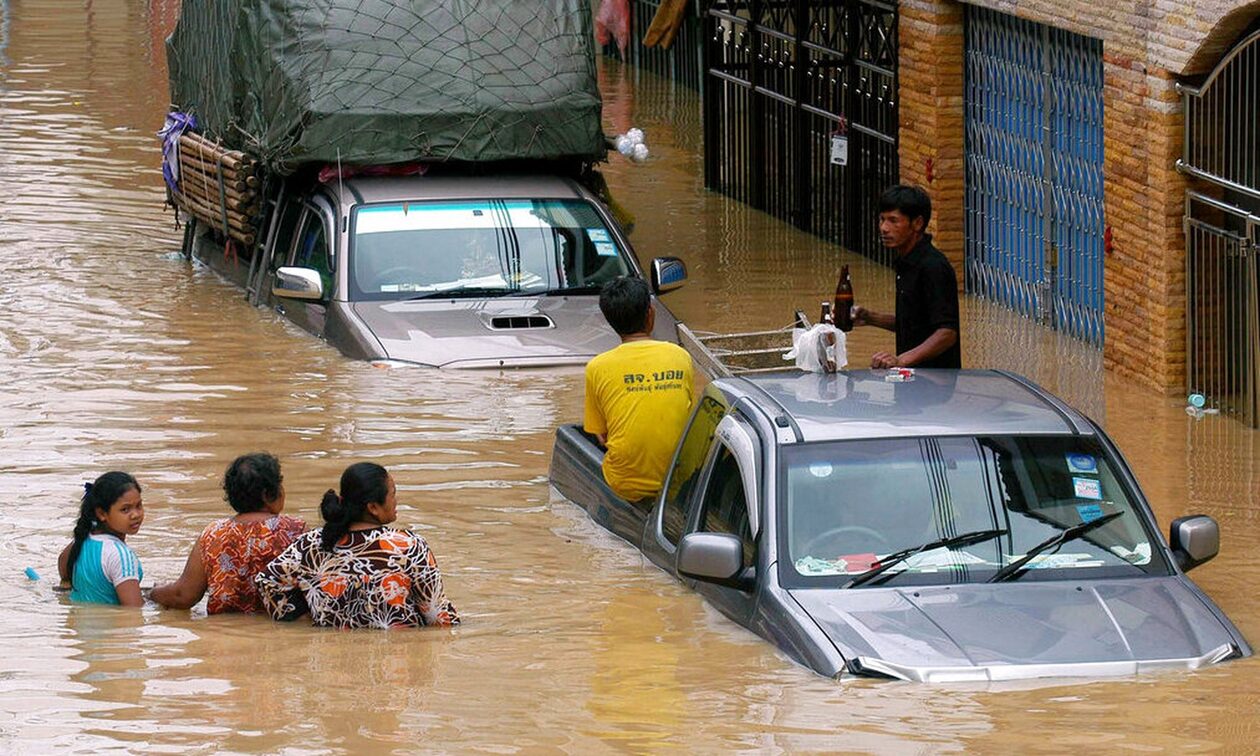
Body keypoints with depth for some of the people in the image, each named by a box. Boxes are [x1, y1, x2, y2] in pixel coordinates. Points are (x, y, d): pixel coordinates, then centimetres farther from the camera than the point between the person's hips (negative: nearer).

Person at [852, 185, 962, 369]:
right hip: (913, 375, 9)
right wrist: (870, 318, 15)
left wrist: (902, 360, -29)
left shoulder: (933, 267, -14)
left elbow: (947, 333, -20)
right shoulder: (906, 263, 15)